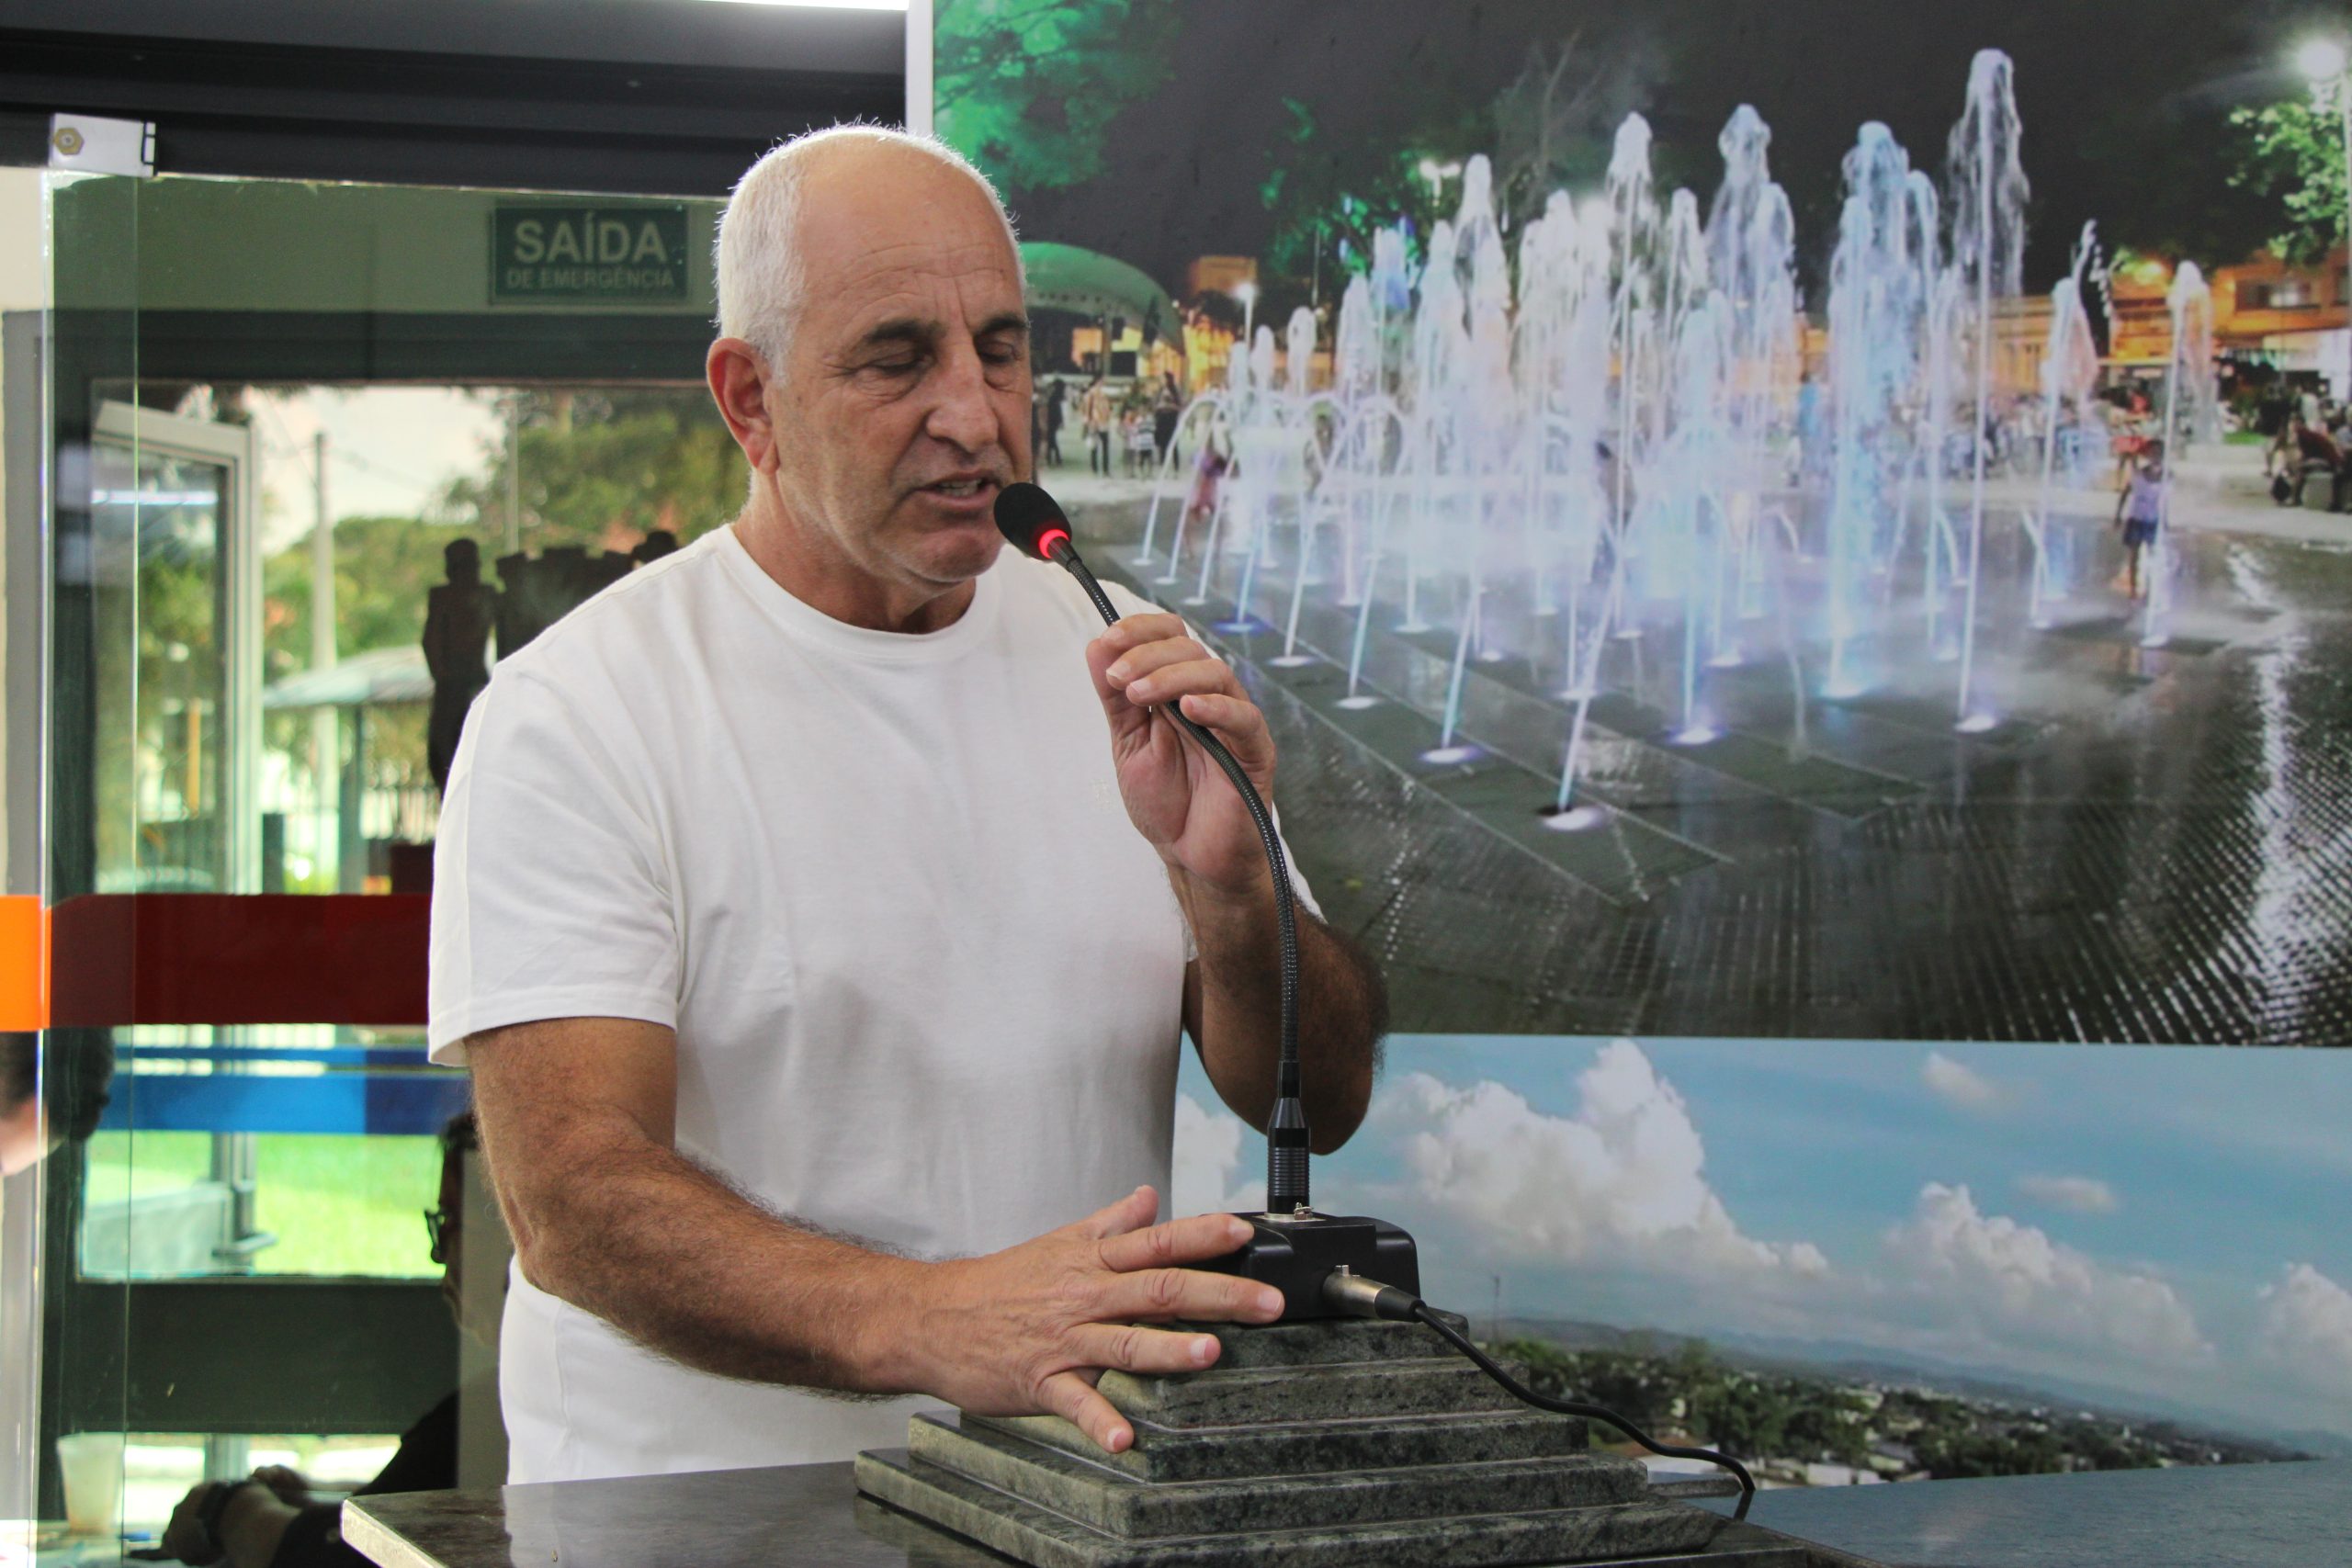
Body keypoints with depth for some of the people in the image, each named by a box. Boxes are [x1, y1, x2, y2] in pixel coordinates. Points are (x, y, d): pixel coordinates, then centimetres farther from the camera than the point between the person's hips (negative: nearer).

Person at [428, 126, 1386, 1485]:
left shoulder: (1114, 664, 10)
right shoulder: (571, 719, -6)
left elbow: (1322, 1106, 8)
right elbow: (571, 1195, -17)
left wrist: (1228, 886, -13)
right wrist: (927, 1323, -33)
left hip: (1076, 1496, 4)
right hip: (698, 1510, -3)